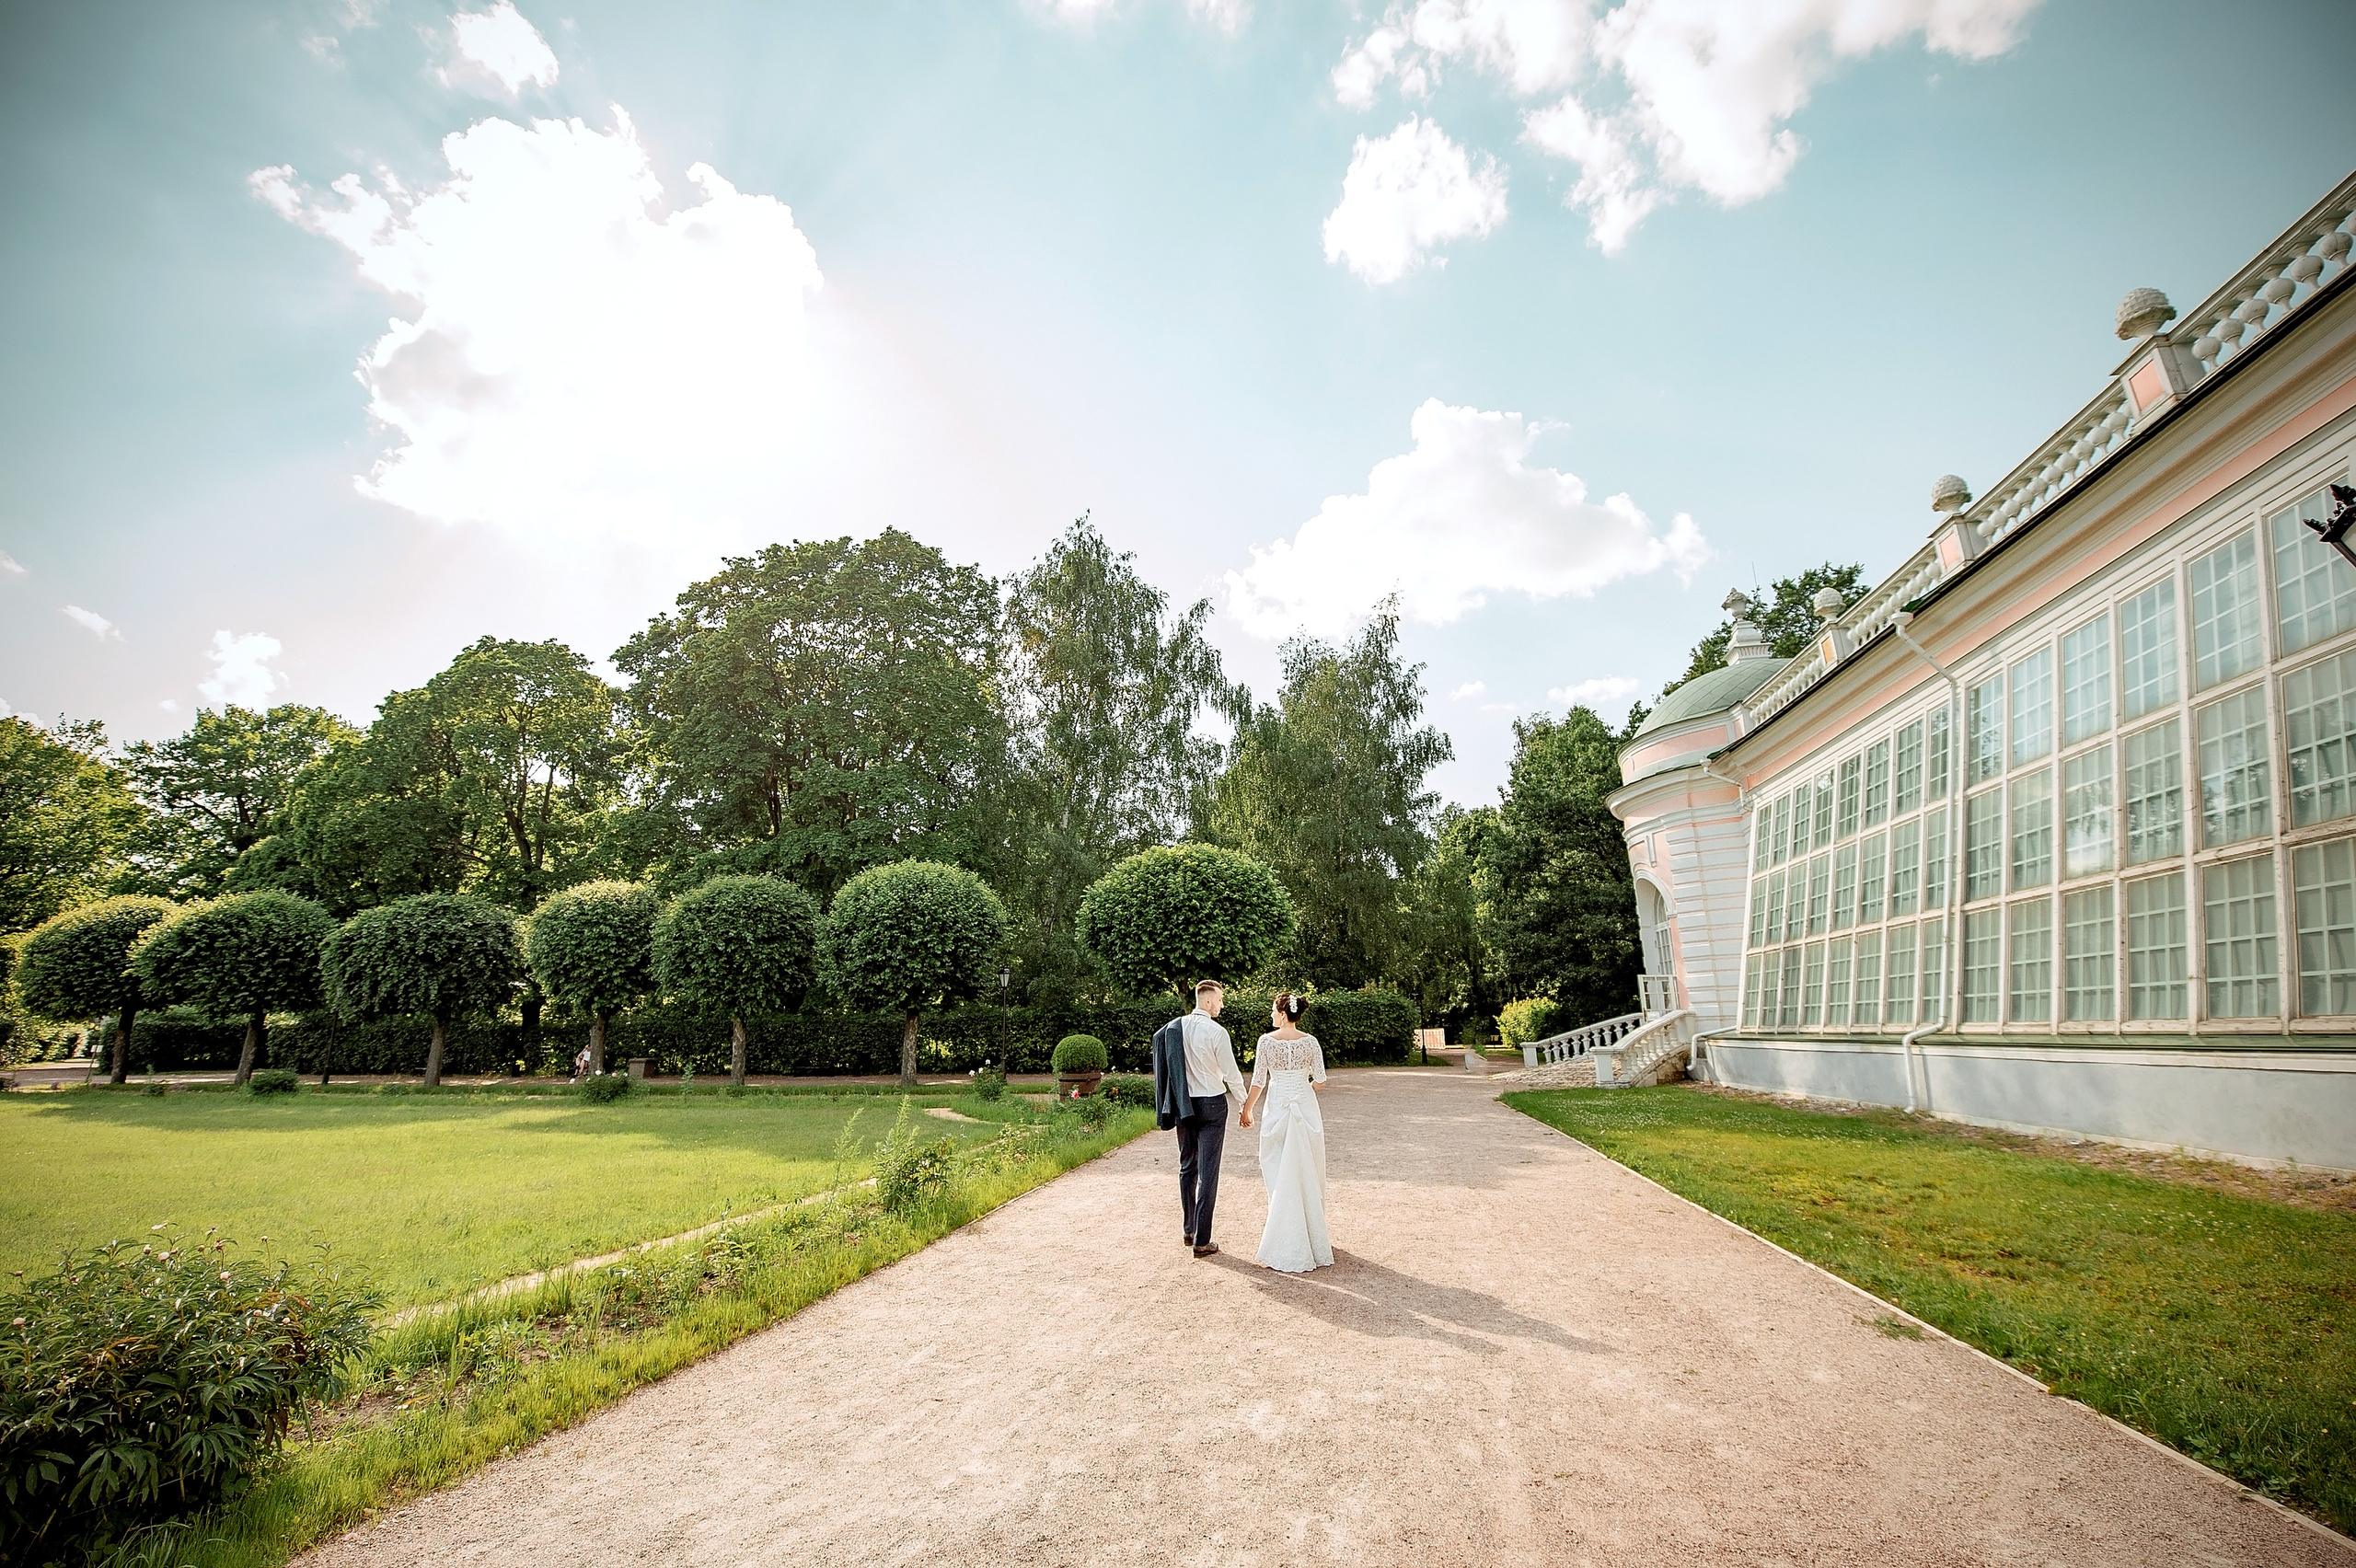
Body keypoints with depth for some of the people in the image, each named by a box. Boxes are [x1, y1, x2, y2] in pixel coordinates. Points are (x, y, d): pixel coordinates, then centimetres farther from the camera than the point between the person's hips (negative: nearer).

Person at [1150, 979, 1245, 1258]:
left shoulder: (1174, 1027, 0)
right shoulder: (1216, 1033, -15)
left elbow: (1168, 1066, 6)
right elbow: (1231, 1073, -8)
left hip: (1183, 1105, 6)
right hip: (1211, 1104, -5)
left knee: (1187, 1166, 18)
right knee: (1208, 1172, 0)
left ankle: (1189, 1230, 28)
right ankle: (1201, 1241, 3)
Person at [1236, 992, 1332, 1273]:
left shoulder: (1266, 1041, -8)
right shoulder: (1310, 1042, -4)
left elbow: (1258, 1082, -6)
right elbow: (1320, 1082, -2)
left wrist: (1247, 1110, 7)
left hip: (1277, 1110, -1)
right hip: (1306, 1109, 1)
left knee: (1279, 1174, 8)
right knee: (1307, 1173, 12)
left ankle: (1285, 1238, 12)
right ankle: (1312, 1234, 22)